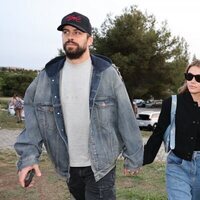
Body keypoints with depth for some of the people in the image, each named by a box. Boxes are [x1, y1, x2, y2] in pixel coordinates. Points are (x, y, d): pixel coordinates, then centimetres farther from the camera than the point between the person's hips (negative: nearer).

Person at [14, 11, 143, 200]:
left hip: (101, 166, -3)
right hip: (68, 168, 4)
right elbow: (32, 116, -1)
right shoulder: (47, 76, -1)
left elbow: (126, 118, -8)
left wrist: (133, 158, -6)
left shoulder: (108, 73, -9)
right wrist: (28, 156, -13)